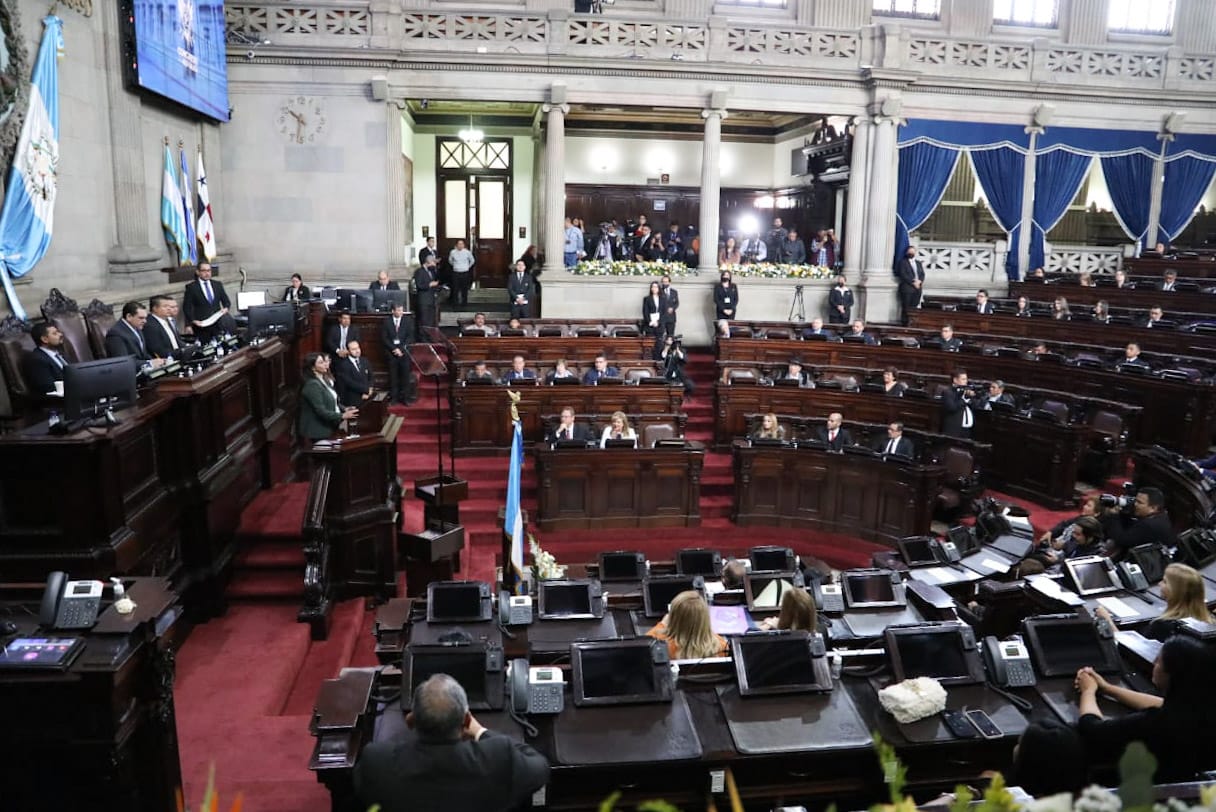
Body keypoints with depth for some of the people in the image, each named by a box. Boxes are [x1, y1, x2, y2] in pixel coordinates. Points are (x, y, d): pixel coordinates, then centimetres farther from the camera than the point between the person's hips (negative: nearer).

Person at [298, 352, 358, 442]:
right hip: (317, 432, -9)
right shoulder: (312, 385, -19)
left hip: (326, 429, 9)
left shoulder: (324, 380, 11)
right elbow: (321, 411, -23)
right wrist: (342, 416, -25)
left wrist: (344, 409, 2)